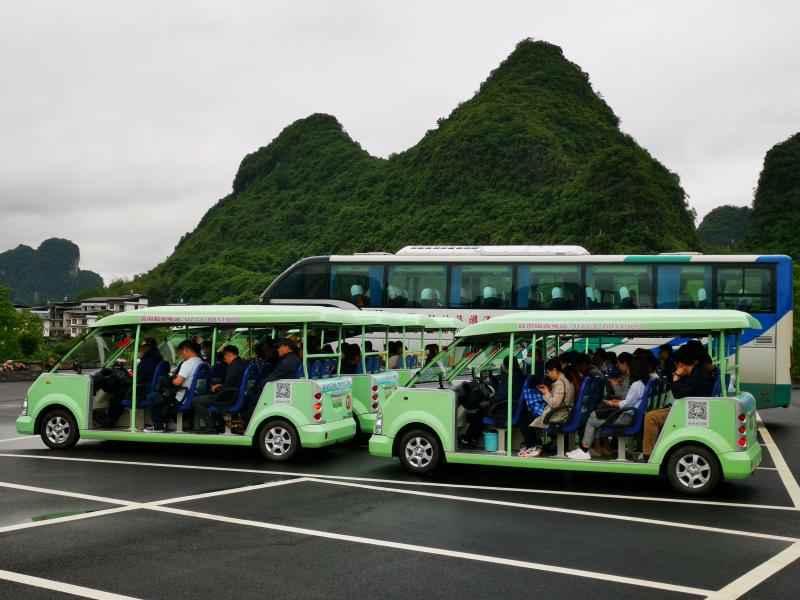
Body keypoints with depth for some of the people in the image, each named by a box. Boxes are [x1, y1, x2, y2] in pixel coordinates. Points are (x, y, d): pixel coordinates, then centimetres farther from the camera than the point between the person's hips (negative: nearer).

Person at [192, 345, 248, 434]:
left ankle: (211, 428, -9)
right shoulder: (243, 364, 10)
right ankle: (220, 424, 34)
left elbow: (227, 387, -22)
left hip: (229, 398, -11)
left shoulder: (234, 367, -21)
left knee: (196, 401, -11)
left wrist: (216, 389, -3)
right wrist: (220, 385, 14)